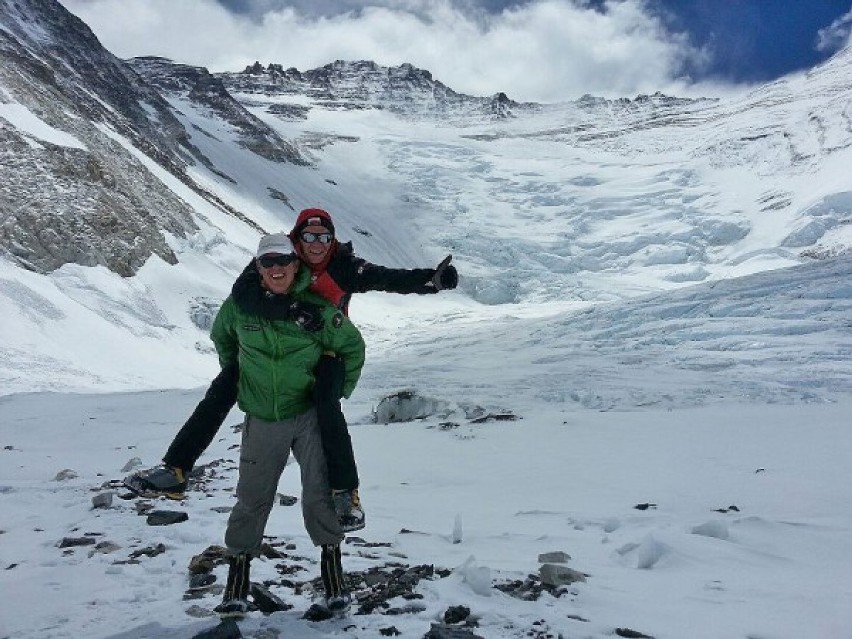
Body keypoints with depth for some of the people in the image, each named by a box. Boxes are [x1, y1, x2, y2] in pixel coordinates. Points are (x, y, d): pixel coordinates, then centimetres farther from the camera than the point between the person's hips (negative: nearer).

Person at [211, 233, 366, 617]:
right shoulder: (239, 305, -5)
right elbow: (221, 337, 18)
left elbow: (352, 346, 4)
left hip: (311, 415, -1)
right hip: (261, 420, 1)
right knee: (251, 499, 8)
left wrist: (339, 390, 4)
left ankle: (331, 567, 22)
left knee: (319, 495, 0)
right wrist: (236, 377, 18)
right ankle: (238, 576, 27)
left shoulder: (316, 308, -10)